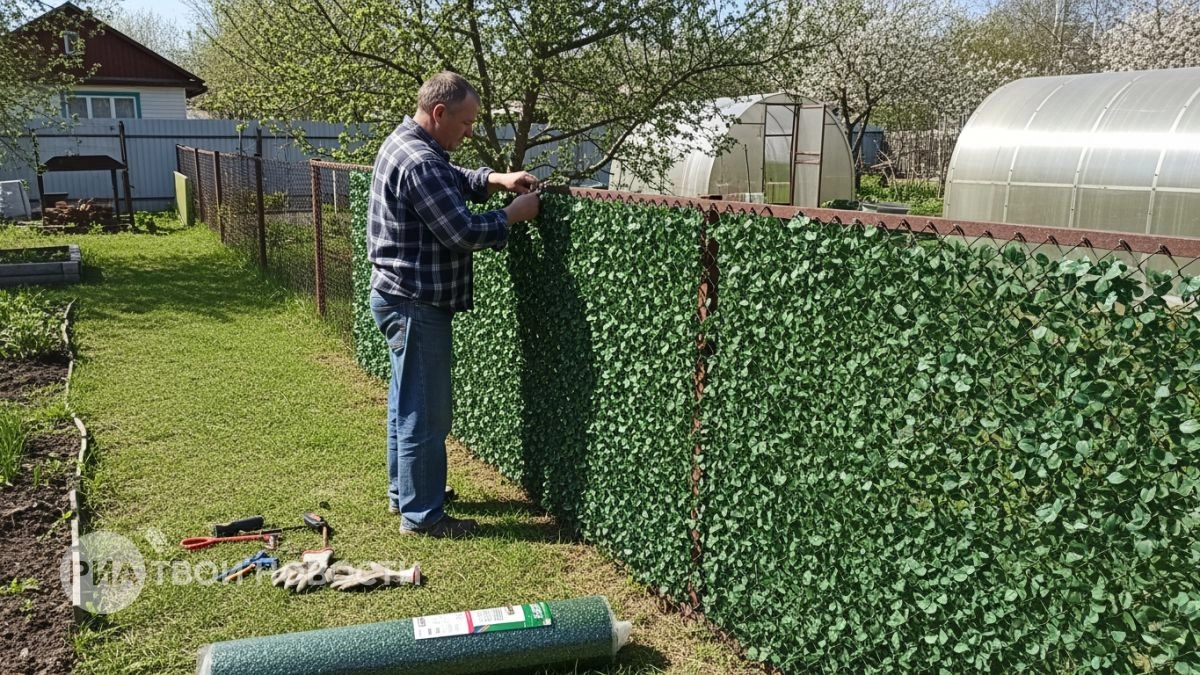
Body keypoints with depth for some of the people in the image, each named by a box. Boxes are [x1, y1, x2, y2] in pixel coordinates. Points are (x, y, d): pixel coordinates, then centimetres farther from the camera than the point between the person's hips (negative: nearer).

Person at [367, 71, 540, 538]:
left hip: (397, 297, 11)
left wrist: (494, 179, 7)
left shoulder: (404, 143, 10)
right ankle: (421, 514, 9)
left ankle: (403, 491, 34)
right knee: (426, 413, -1)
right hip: (416, 304, -11)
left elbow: (453, 180, 24)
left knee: (407, 402, 20)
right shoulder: (420, 163, -23)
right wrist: (513, 215, -10)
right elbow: (462, 232, -23)